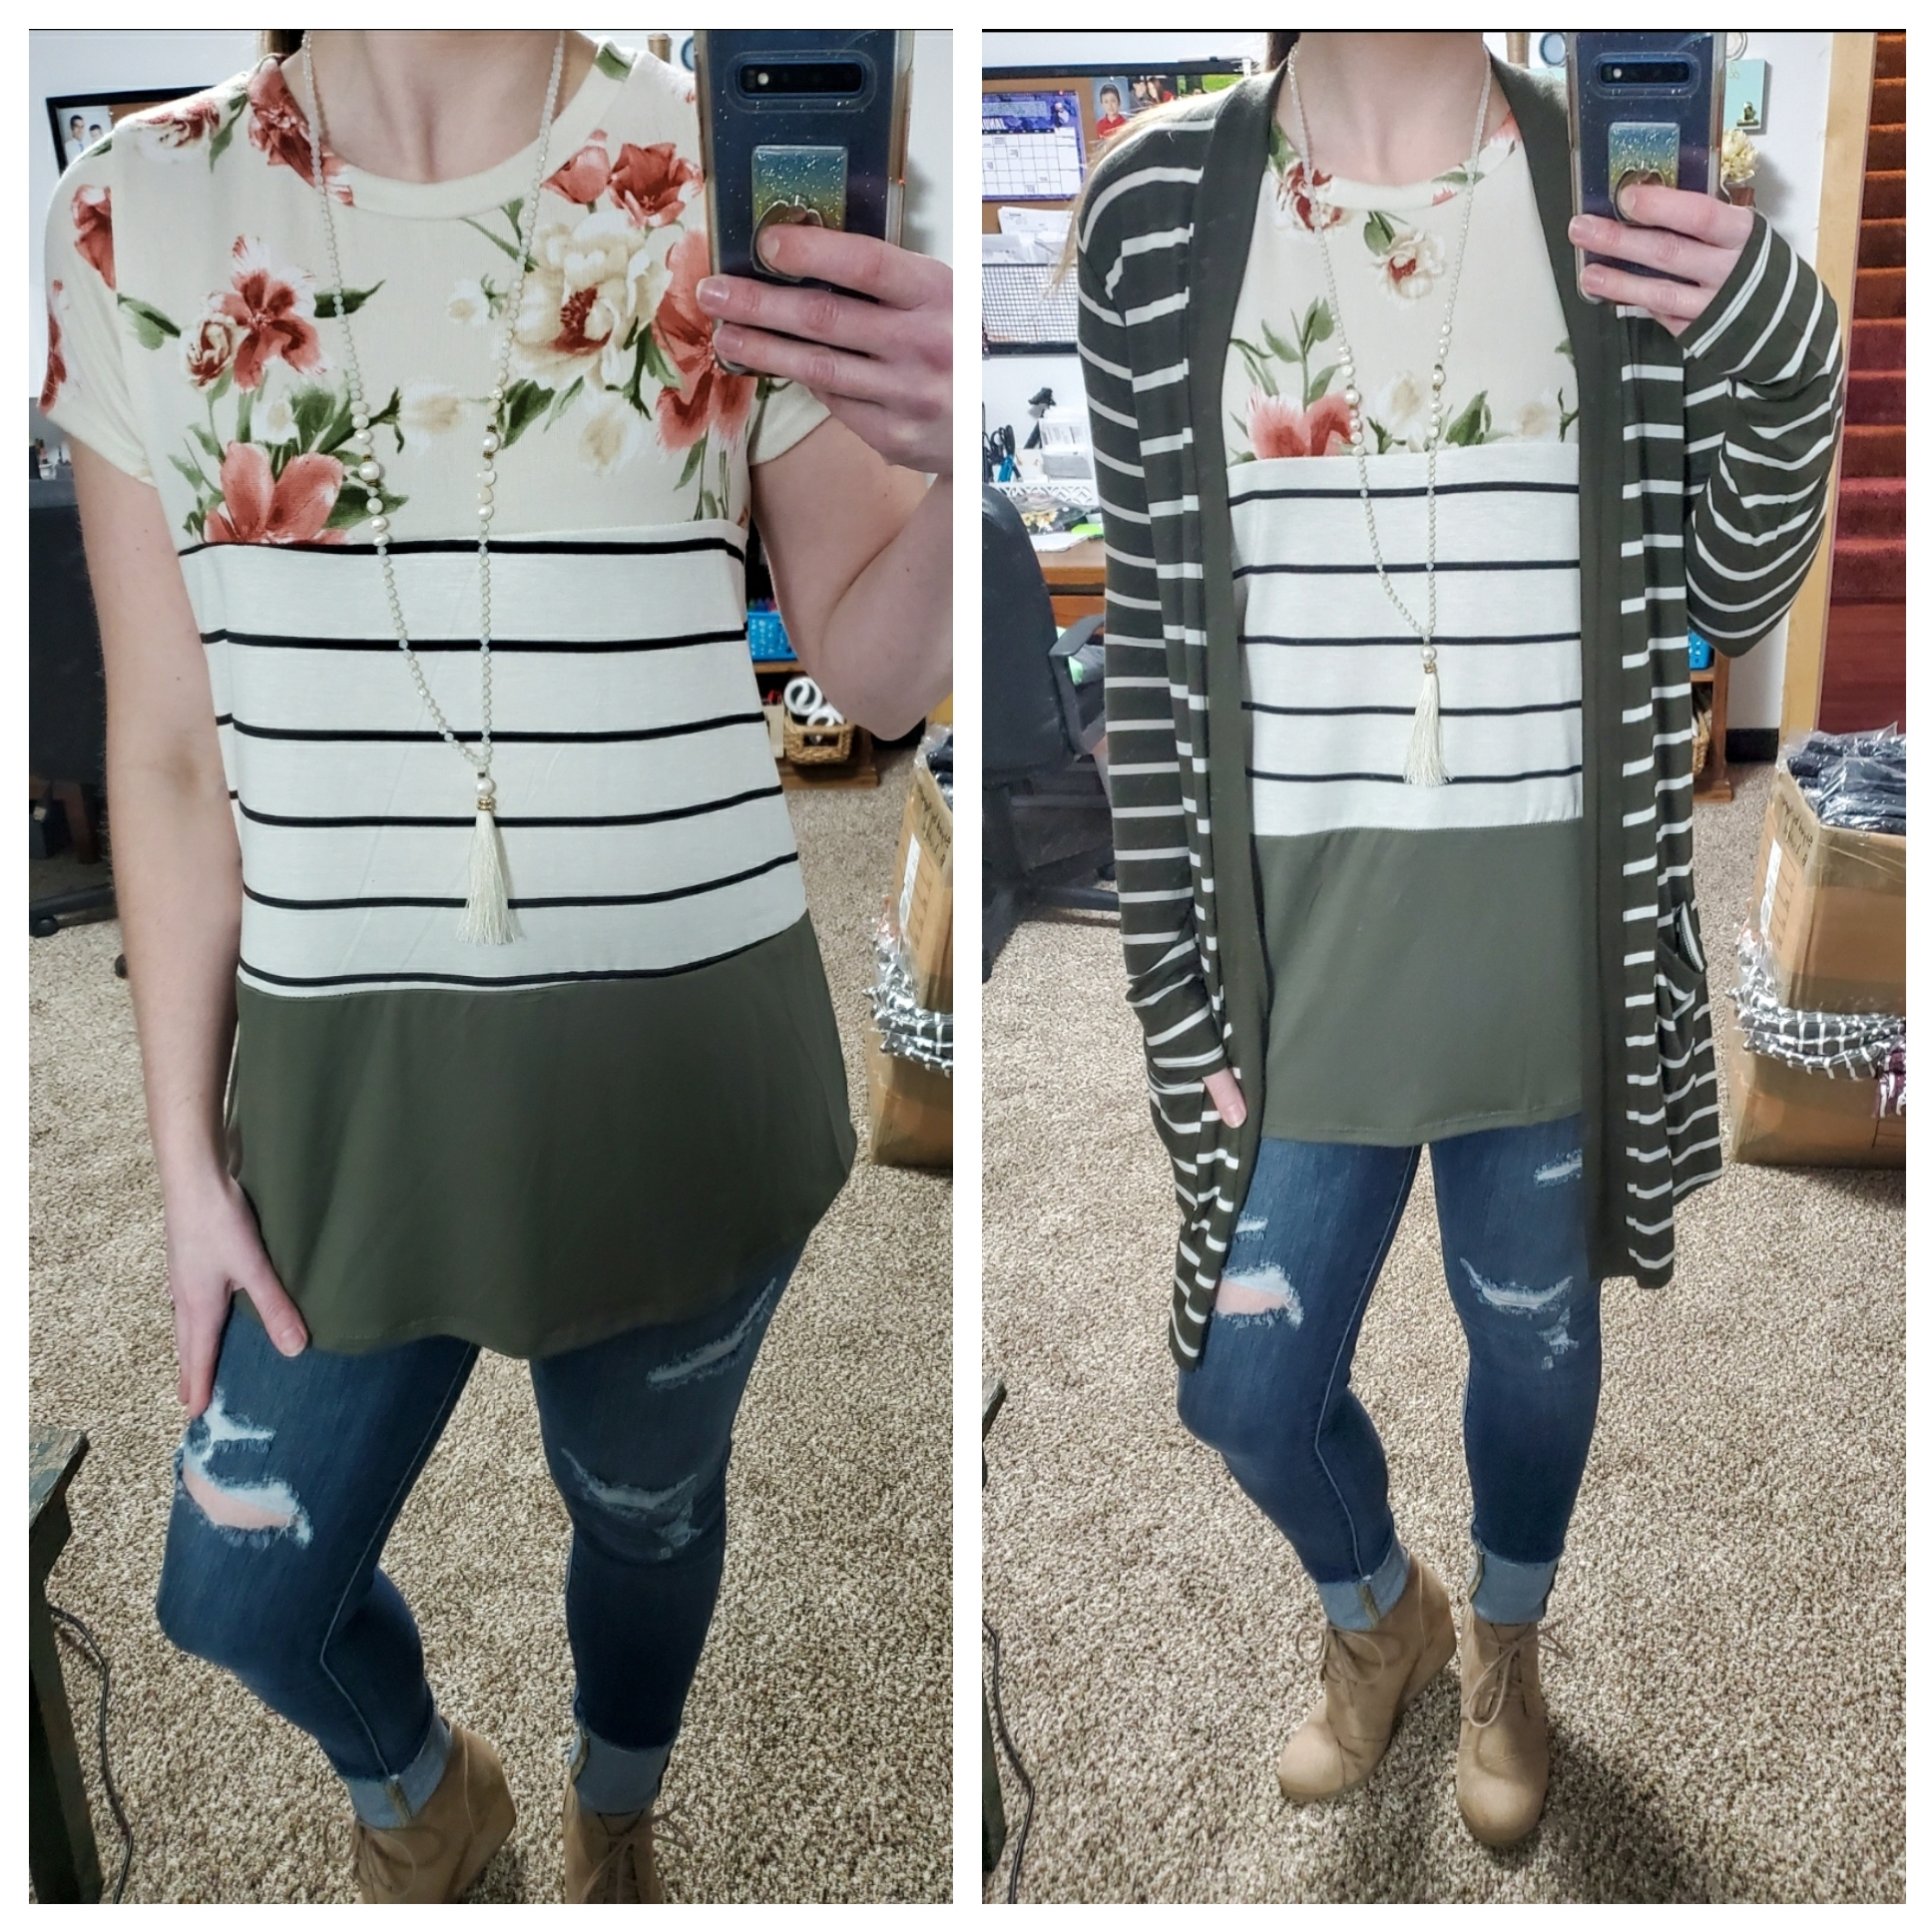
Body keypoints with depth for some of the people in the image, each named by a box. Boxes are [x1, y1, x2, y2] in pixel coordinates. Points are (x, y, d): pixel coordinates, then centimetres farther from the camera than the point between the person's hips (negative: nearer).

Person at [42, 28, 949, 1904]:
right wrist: (187, 1153, 4)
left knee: (646, 1510, 20)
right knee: (239, 1593, 16)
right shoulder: (138, 220, -2)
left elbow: (871, 675, -3)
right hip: (347, 1066, 2)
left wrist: (955, 470, -25)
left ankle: (612, 1817, 57)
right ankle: (420, 1791, 54)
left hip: (687, 1046, -1)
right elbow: (172, 752, 1)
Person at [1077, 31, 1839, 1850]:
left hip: (1551, 938, 1)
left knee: (1535, 1342, 19)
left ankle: (1502, 1644, 53)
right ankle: (1378, 1614, 47)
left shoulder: (1615, 194, -3)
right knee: (1246, 1389, 10)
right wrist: (1175, 984, -1)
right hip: (1301, 936, 0)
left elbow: (1726, 597, 2)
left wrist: (1784, 360, -19)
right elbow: (1148, 639, -2)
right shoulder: (1156, 208, -5)